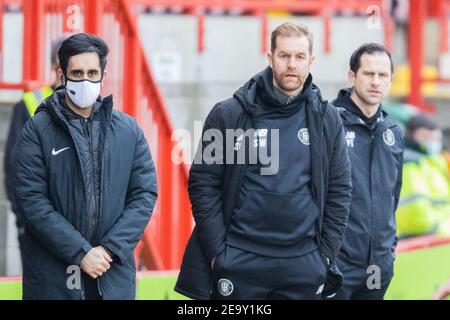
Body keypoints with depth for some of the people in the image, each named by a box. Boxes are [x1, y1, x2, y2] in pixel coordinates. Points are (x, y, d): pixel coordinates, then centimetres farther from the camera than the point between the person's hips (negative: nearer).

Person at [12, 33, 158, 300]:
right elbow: (32, 200, -9)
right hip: (53, 277, -2)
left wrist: (110, 249, -10)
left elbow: (145, 194, 3)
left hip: (114, 274, 2)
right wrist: (81, 252, -16)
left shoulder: (129, 130, 8)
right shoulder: (38, 130, -2)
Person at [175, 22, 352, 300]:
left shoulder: (327, 120, 6)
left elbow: (339, 191, 10)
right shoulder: (228, 114, -1)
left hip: (303, 267, 2)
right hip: (239, 263, -2)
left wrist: (326, 255, 4)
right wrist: (218, 252, -6)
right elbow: (203, 185, 0)